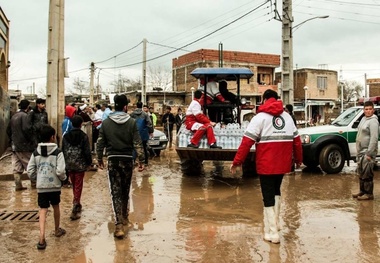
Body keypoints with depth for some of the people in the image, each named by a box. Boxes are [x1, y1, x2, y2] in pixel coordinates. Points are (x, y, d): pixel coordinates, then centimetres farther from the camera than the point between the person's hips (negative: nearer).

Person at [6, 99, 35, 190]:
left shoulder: (14, 116, 13)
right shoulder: (24, 115, -12)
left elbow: (8, 130, 18)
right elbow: (26, 129, -23)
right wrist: (30, 140, -13)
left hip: (15, 145, 8)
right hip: (24, 145, -8)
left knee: (17, 167, 8)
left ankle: (18, 185, 10)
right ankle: (33, 183, 11)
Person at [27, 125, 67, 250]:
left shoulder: (36, 153, 2)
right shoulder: (57, 152, -10)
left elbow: (30, 171, 1)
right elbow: (60, 171, -18)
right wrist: (63, 178, 2)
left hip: (41, 187, 2)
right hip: (55, 186, -2)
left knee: (43, 211, 0)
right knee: (56, 206, 20)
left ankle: (42, 238, -12)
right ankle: (57, 230, 38)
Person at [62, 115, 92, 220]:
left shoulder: (66, 136, 3)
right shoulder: (83, 136, -9)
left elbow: (63, 151, 7)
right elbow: (87, 151, -9)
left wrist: (64, 163, 15)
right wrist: (89, 162, 3)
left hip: (69, 165, 4)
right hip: (80, 165, -4)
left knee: (74, 186, 19)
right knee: (78, 187, 0)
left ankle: (77, 205, 31)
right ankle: (75, 210, -6)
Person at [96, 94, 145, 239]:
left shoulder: (106, 122, -2)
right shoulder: (132, 122, -5)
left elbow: (100, 143, 3)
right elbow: (137, 143, -7)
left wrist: (99, 159, 14)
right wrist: (141, 160, -1)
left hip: (112, 160, 0)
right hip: (128, 160, 1)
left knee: (115, 192, -2)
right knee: (125, 190, 18)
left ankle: (119, 225, -11)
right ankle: (124, 216, 36)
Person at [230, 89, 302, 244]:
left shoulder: (260, 117, -7)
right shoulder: (287, 117, 9)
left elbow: (247, 142, -13)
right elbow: (296, 141, 11)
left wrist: (237, 162, -9)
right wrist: (298, 159, 24)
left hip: (266, 165, -5)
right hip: (283, 164, 5)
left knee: (268, 197, 3)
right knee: (276, 191, 25)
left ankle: (272, 232, 1)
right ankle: (274, 222, 30)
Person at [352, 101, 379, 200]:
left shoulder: (373, 121, -15)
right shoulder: (364, 119, 13)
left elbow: (374, 139, -21)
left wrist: (369, 153, -23)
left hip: (367, 152, -9)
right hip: (361, 151, 9)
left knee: (367, 174, -6)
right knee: (361, 173, 16)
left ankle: (369, 194, 2)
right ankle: (362, 191, 27)